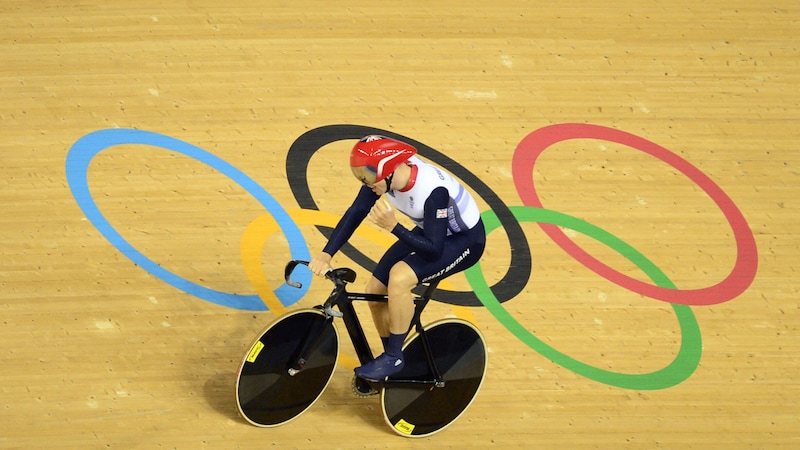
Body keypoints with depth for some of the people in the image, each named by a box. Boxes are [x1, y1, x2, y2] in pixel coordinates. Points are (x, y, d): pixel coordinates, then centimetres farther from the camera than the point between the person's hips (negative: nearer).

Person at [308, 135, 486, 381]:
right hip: (430, 232, 8)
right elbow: (355, 212, -13)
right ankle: (393, 361, 23)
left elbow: (434, 249, -32)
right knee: (375, 290, 0)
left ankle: (393, 357, -10)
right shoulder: (387, 173, -19)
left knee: (399, 277, -29)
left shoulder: (433, 190, -37)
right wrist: (325, 254, -23)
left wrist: (393, 226, -39)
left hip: (464, 240, -7)